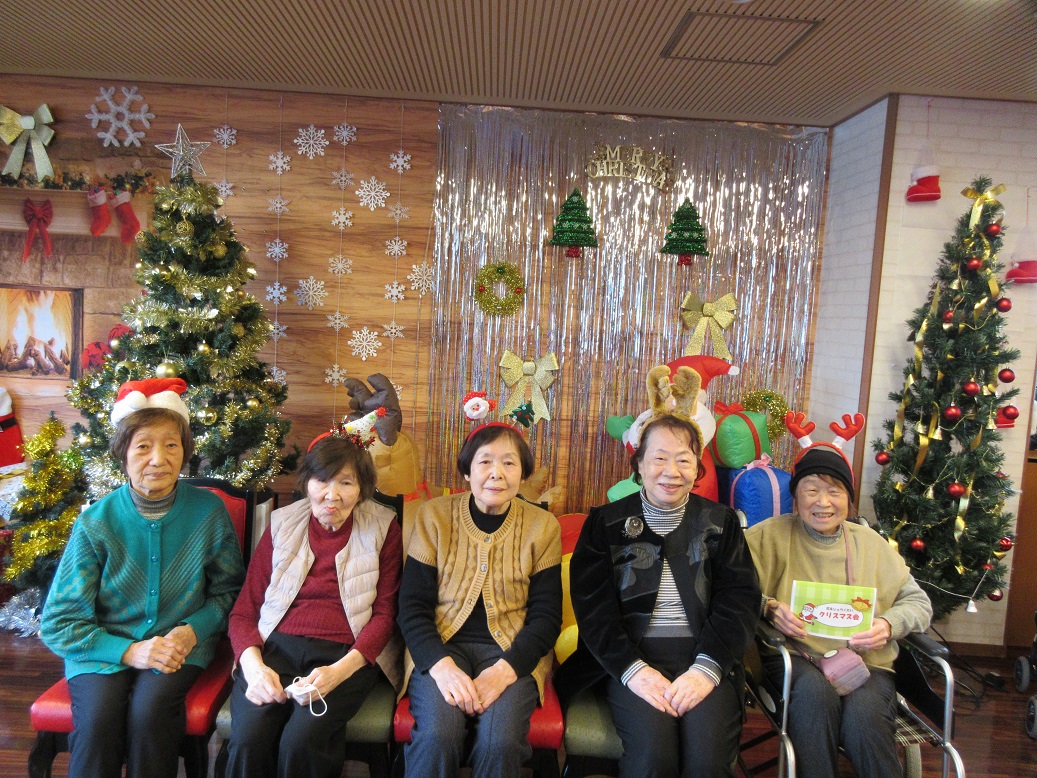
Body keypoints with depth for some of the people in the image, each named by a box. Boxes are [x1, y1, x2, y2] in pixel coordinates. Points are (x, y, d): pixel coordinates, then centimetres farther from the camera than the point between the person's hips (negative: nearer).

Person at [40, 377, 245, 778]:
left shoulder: (209, 511, -5)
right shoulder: (95, 523, -7)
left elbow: (228, 591, 6)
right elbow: (58, 623, -3)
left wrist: (193, 629, -13)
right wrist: (128, 651, -16)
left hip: (181, 646, 0)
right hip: (103, 649, 0)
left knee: (150, 709, -27)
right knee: (98, 718, -28)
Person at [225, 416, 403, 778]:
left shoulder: (383, 528, 5)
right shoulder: (281, 525, 11)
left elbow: (385, 614, 2)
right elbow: (244, 610, 9)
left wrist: (340, 670, -14)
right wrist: (253, 666, -11)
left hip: (348, 656, -1)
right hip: (275, 646, 2)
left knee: (301, 740, -28)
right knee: (248, 738, -26)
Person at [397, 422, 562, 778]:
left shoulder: (543, 527, 2)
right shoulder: (434, 516, 0)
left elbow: (546, 615, 1)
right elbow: (412, 606, -1)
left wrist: (505, 669, -15)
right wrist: (440, 665, -18)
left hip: (513, 653, 0)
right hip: (441, 645, 0)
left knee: (501, 741, -27)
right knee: (437, 736, -28)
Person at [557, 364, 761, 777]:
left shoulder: (720, 522, 12)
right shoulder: (606, 522, 7)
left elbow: (739, 599, 3)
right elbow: (593, 604, -1)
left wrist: (707, 668, -12)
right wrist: (633, 669, -15)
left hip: (704, 655, 1)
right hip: (631, 655, -1)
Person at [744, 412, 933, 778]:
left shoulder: (869, 542, 17)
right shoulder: (772, 534, 7)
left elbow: (918, 602, 17)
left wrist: (889, 624, -4)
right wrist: (769, 607, -20)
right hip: (795, 656, -1)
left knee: (863, 714, -32)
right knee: (815, 690, -35)